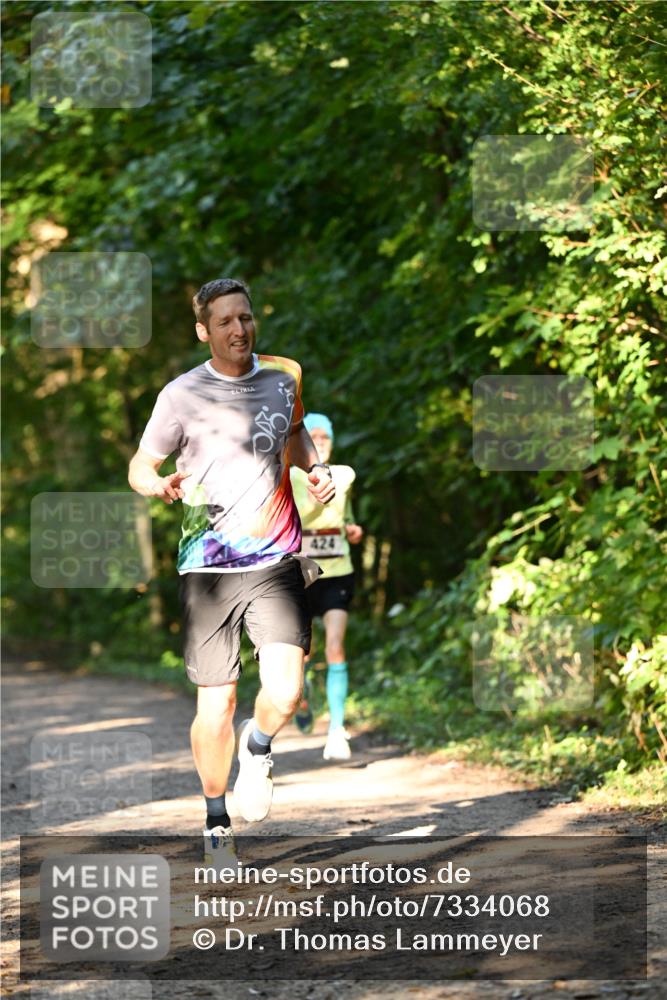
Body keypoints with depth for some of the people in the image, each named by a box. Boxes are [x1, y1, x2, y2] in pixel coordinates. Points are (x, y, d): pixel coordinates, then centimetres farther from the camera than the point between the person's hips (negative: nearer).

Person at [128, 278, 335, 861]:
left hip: (277, 563, 2)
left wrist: (316, 467, 8)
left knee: (285, 693, -16)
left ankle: (258, 747, 20)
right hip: (208, 568, -2)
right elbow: (140, 466, 3)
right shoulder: (183, 395, -4)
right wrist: (160, 486, -20)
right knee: (216, 704, 0)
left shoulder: (283, 376, 7)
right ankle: (217, 824, 20)